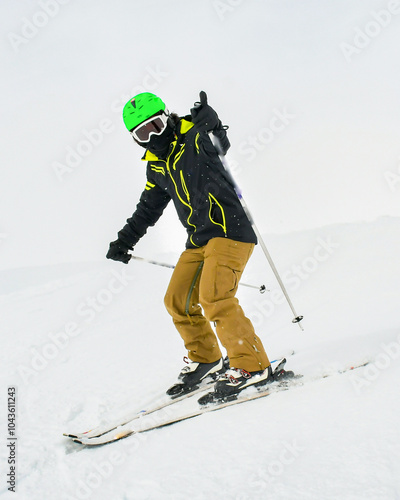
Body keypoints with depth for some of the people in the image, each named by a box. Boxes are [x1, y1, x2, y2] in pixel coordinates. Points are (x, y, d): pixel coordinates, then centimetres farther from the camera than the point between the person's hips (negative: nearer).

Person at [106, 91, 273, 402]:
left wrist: (209, 121, -43)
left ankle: (253, 367, -12)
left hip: (230, 231, -8)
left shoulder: (195, 137, -5)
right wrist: (124, 241, 24)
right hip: (198, 240, 9)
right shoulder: (156, 165, 15)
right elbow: (148, 208, 25)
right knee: (178, 301, 10)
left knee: (214, 298, -21)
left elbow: (220, 145, -25)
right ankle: (206, 360, 29)